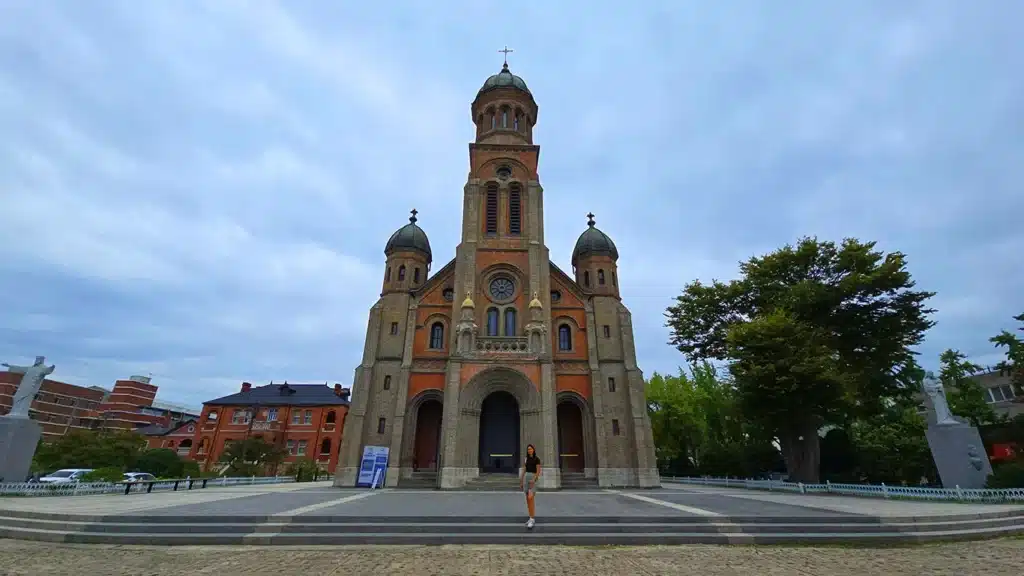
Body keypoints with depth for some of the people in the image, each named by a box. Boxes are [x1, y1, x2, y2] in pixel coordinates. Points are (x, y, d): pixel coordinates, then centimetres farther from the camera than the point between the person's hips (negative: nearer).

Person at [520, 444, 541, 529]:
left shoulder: (537, 459, -6)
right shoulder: (526, 459, 12)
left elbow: (538, 472, -10)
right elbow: (524, 471, 14)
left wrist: (533, 480, -24)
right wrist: (521, 482, 11)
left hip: (533, 478, -6)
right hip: (526, 478, 6)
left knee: (530, 498, -19)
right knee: (528, 499, 7)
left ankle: (532, 519, -15)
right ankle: (531, 518, 15)